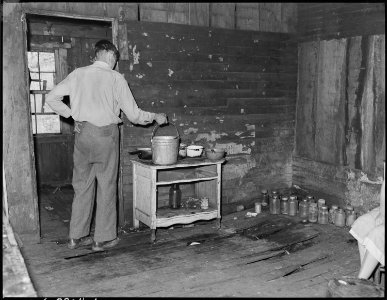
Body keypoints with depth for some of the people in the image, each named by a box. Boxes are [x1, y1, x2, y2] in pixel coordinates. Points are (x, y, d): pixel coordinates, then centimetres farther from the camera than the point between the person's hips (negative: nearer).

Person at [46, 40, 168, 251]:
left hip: (81, 134, 4)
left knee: (82, 185, 13)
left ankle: (76, 236, 21)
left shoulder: (78, 74, 6)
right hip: (105, 134, -4)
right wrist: (156, 117, 11)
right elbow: (134, 115, -4)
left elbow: (51, 98, 4)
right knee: (106, 186, 7)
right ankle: (103, 238, 14)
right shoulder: (115, 78, -5)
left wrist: (72, 114, 12)